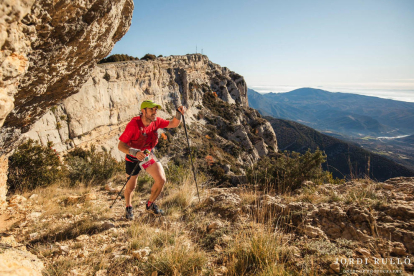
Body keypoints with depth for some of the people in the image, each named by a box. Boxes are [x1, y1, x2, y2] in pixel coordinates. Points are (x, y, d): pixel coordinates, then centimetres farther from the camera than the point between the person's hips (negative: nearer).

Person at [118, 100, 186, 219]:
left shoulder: (156, 121, -13)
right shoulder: (133, 125, -28)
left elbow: (173, 124, -1)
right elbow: (120, 145, -28)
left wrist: (179, 113, -20)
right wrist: (135, 152, -45)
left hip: (149, 155, 4)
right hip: (133, 158, -4)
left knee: (161, 180, -10)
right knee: (131, 186, 10)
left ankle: (150, 205, 17)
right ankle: (128, 208, 43)